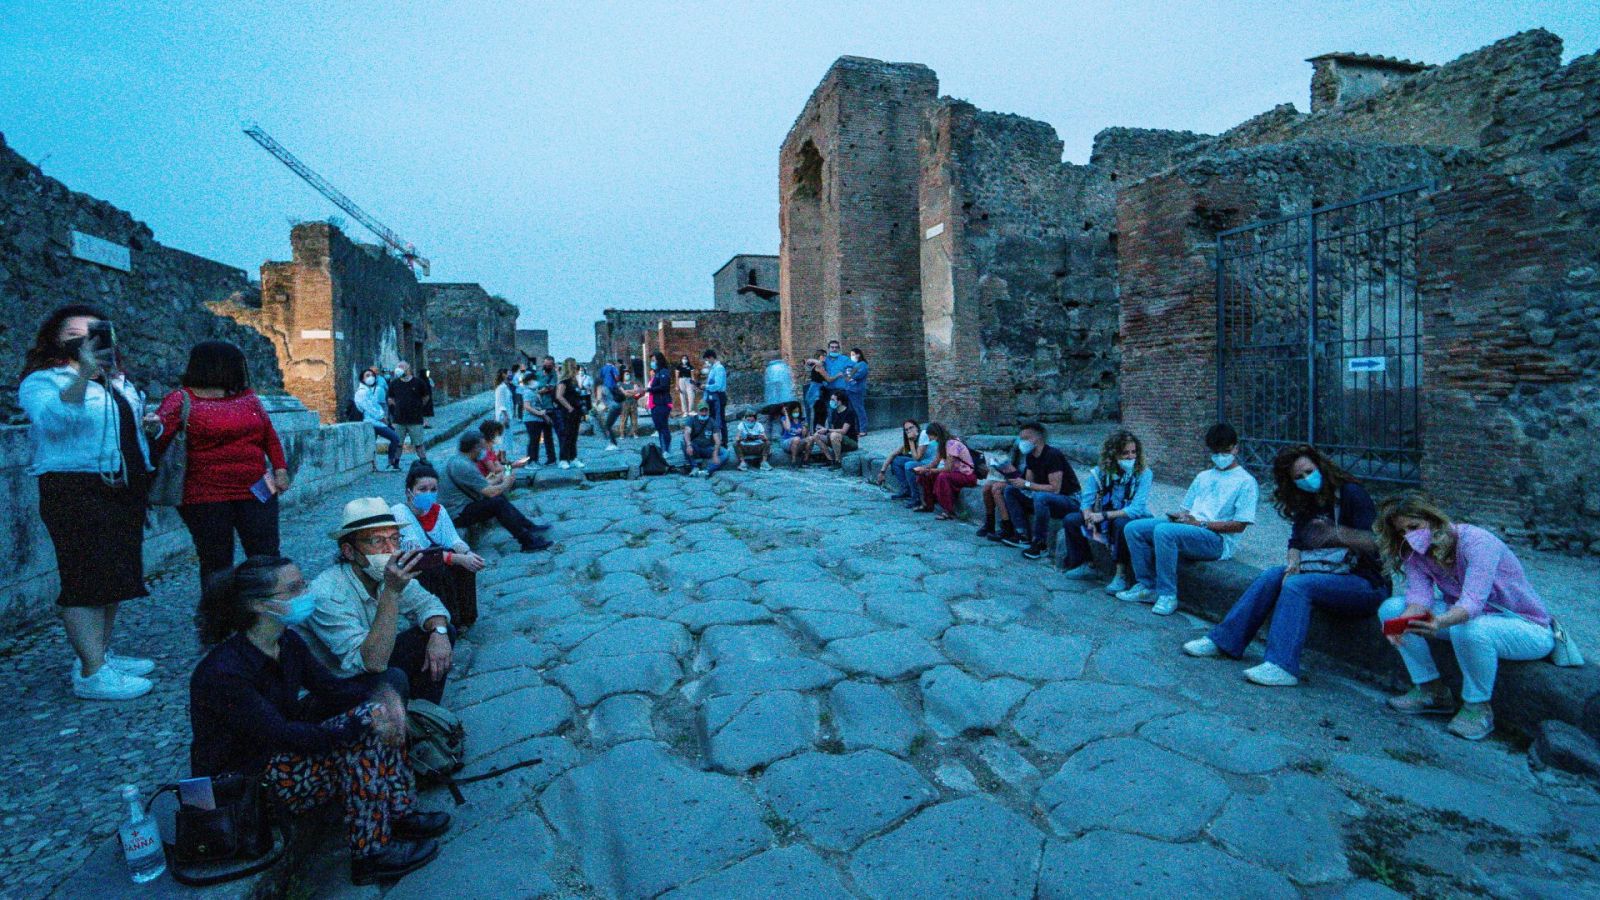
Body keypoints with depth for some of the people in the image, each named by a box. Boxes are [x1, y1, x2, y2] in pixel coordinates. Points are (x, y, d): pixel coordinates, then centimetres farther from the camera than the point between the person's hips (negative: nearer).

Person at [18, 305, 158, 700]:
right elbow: (53, 419, -25)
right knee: (88, 580, -7)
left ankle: (101, 654, 24)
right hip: (77, 490, -7)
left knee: (115, 576, 12)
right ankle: (91, 674, -1)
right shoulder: (42, 381, -4)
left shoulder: (118, 382, 16)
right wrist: (83, 373, -33)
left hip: (123, 490, 7)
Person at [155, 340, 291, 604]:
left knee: (267, 557, 7)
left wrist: (280, 469, 9)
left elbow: (269, 434, 18)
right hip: (207, 499, -4)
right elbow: (158, 440, -12)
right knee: (216, 563, 4)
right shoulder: (182, 400, -2)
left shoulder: (246, 396, 13)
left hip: (257, 491, 4)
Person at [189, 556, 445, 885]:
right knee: (362, 739, -24)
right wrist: (362, 727, -32)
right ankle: (370, 852, -11)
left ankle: (399, 813, -1)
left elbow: (331, 686, 0)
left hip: (282, 747, 8)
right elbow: (282, 734, -28)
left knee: (377, 711, -7)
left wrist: (382, 692, -19)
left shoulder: (288, 642, -3)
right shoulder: (223, 674, -28)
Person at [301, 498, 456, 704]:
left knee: (444, 633, -3)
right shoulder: (326, 594, -31)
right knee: (393, 678, -32)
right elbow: (373, 662, -38)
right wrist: (392, 591, -45)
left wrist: (439, 632, -21)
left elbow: (426, 603, 1)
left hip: (374, 661, 7)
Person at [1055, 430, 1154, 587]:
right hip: (1106, 520, 5)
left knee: (1121, 524, -38)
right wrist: (1090, 519, -30)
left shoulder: (1143, 473, -19)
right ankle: (1086, 565, 7)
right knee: (1071, 520, -9)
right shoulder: (1100, 471, -7)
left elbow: (1137, 509, -28)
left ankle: (1122, 574, -22)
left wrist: (1104, 515, -32)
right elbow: (1086, 501, -9)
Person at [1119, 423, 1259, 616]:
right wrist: (1180, 516, -2)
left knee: (1163, 531, -35)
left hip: (1218, 539, -7)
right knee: (1133, 528, -12)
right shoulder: (1203, 477, 25)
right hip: (1188, 529, 7)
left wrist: (1200, 523, -14)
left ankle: (1168, 595, -25)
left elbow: (1239, 525, -6)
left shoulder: (1246, 481, 3)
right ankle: (1146, 586, -7)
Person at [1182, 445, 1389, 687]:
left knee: (1297, 585, -29)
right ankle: (1224, 640, -12)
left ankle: (1282, 666, -38)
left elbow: (1374, 544, -18)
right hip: (1328, 575, 7)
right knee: (1273, 575, -13)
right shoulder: (1306, 504, 12)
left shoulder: (1351, 493, -9)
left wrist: (1337, 533, -34)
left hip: (1366, 584, -6)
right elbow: (1296, 545, 7)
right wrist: (1293, 564, -15)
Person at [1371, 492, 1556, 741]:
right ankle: (1432, 691, 0)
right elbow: (1419, 595, -20)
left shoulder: (1476, 541, -26)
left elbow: (1473, 600, -39)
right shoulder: (1415, 552, -5)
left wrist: (1440, 622, -59)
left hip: (1528, 628, -6)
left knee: (1469, 630, -39)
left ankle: (1477, 707, -12)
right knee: (1391, 607, -13)